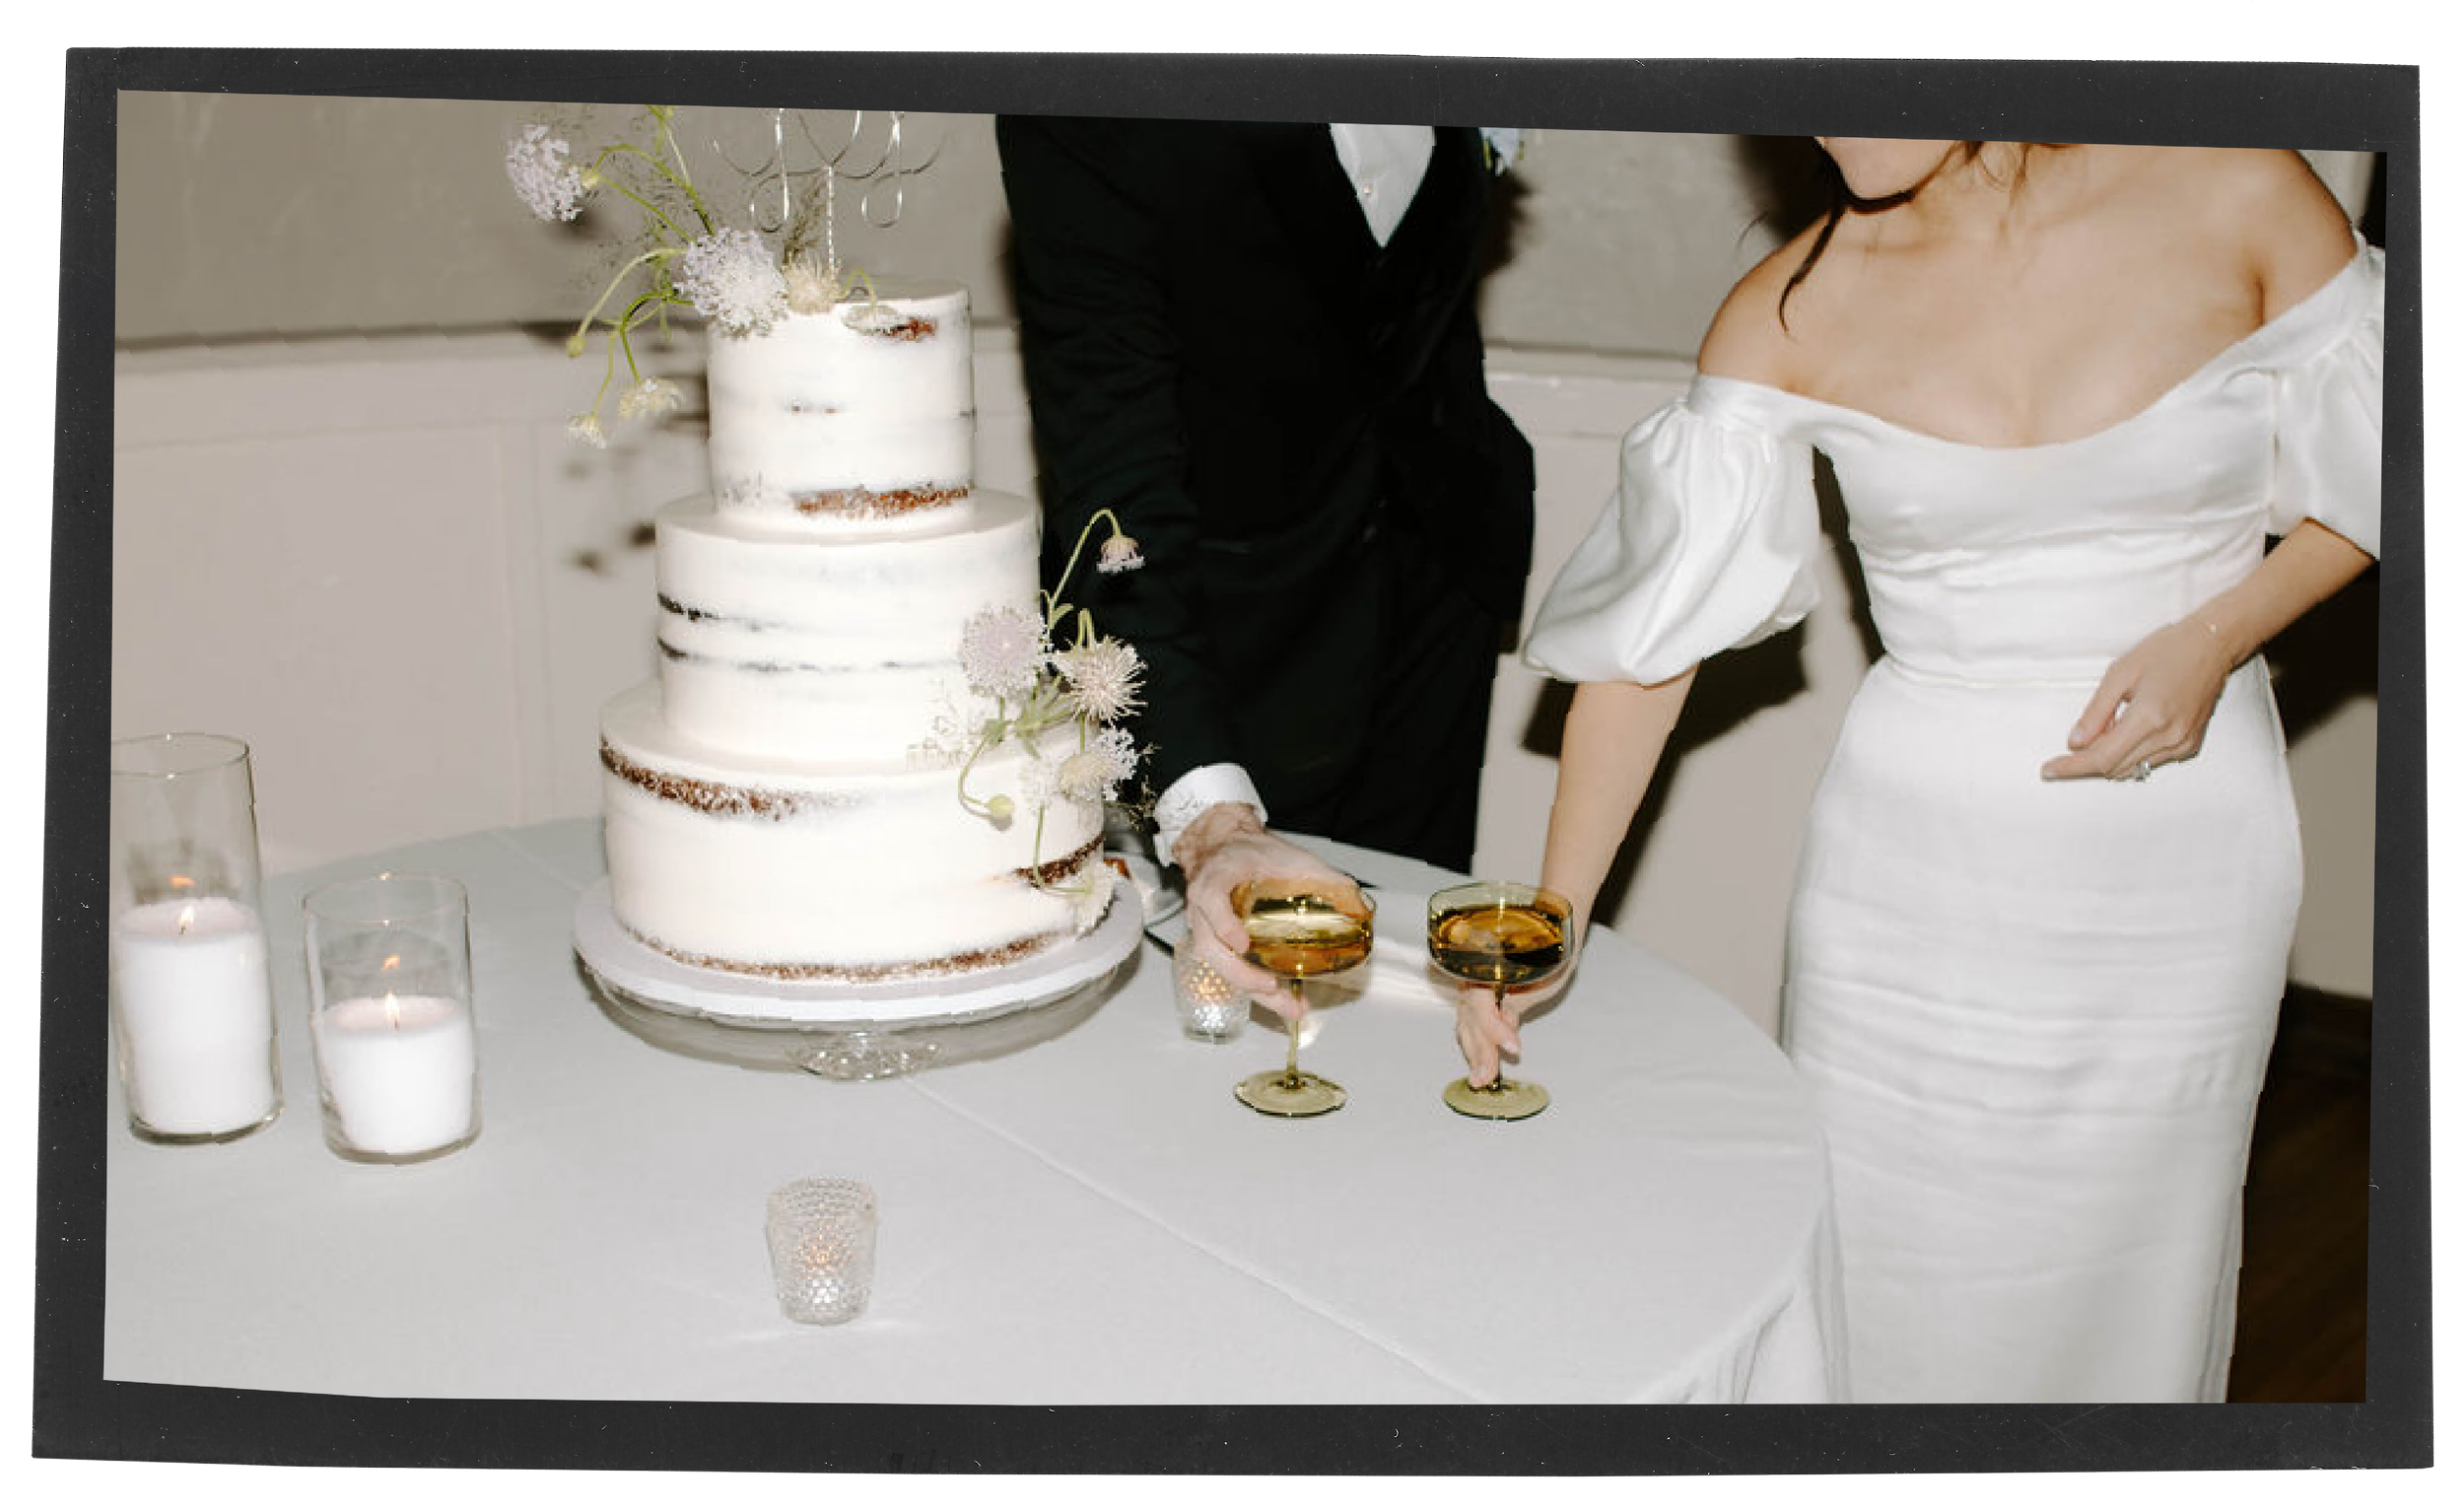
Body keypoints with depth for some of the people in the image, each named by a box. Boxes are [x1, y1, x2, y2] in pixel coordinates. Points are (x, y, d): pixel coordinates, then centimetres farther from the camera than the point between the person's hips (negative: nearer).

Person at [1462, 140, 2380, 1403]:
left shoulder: (2242, 199, -8)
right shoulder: (1790, 312, -6)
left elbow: (2364, 493, 4)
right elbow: (1652, 628, -8)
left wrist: (2214, 636, -14)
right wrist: (1554, 912, -16)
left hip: (2178, 859, 0)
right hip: (1913, 867, 1)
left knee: (2117, 1295, 13)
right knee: (1882, 1293, 9)